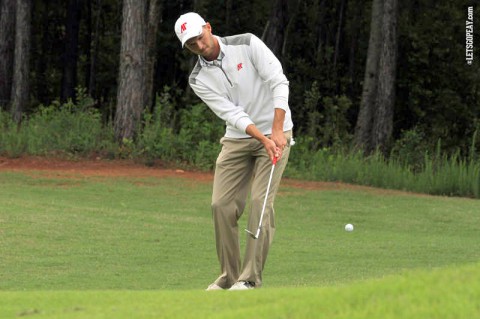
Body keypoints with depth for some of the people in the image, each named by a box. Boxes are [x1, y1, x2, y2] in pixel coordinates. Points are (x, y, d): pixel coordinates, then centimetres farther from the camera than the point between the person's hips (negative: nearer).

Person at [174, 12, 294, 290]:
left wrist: (276, 131, -25)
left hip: (275, 134, -4)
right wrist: (262, 139, -27)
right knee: (222, 205, -5)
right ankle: (230, 276, 6)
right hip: (237, 139, 4)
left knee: (261, 201, -15)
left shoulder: (248, 45, -11)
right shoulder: (199, 80, -3)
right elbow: (232, 113, -13)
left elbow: (279, 82, -16)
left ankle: (251, 278, -15)